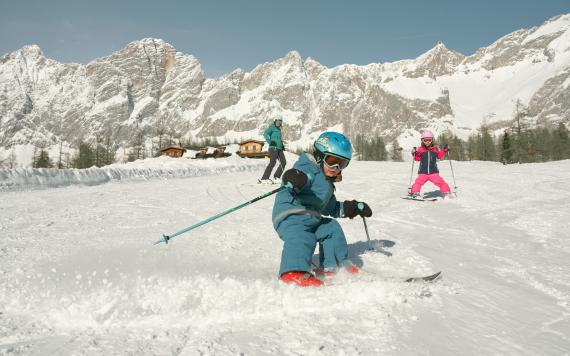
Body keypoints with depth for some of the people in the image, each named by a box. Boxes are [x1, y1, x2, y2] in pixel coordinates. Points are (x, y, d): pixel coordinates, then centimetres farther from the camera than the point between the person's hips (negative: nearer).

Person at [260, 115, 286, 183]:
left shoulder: (279, 129, 20)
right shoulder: (272, 127, -3)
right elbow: (265, 134, -19)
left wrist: (282, 145, 21)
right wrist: (270, 143, -26)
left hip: (279, 148, 9)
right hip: (273, 148, -9)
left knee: (283, 162, 7)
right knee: (272, 162, -21)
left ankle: (276, 176, 20)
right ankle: (264, 178, -24)